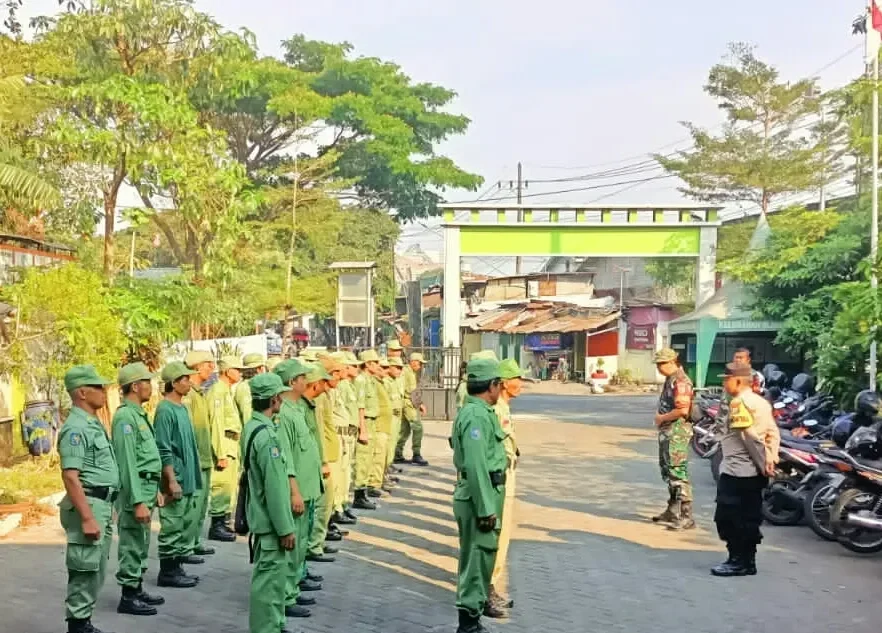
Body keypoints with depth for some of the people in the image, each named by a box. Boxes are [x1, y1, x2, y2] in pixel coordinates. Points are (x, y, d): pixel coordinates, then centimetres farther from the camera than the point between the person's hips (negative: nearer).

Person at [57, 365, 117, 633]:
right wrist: (87, 518, -25)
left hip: (102, 505, 10)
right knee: (85, 570, -4)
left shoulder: (94, 423, 14)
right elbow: (70, 477, -22)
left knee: (96, 570, 15)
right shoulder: (76, 428, -16)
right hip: (87, 506, -10)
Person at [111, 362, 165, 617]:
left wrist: (154, 490, 21)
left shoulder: (138, 414, 14)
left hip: (145, 487, 10)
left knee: (141, 544, 16)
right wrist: (138, 502, -23)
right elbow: (128, 463, -21)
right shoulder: (125, 416, -17)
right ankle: (128, 597, 5)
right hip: (134, 489, -10)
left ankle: (138, 589, 25)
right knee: (132, 545, -2)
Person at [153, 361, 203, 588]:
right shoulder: (165, 410, -15)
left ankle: (178, 562, 22)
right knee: (172, 526, -2)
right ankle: (168, 571, 5)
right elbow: (164, 450, -18)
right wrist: (172, 480, -21)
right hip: (176, 480, -9)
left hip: (188, 479, 9)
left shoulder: (182, 408, 13)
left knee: (186, 524, 14)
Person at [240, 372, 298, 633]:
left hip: (261, 515, 10)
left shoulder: (251, 427, 8)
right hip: (270, 521, -10)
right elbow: (275, 488, -23)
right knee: (269, 578, -2)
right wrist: (285, 528, -18)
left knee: (272, 575, 20)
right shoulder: (266, 435, -22)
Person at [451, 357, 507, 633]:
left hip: (484, 496, 10)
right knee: (476, 558, -3)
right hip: (479, 497, -10)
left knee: (480, 557, 17)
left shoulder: (480, 412, 13)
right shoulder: (477, 416, -20)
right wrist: (486, 508, -23)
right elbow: (476, 466, -24)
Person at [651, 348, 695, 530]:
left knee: (678, 474, -10)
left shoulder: (680, 381, -18)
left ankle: (686, 517, -8)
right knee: (668, 472, 19)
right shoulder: (670, 379, 15)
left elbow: (682, 410, -26)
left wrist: (662, 418, -15)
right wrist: (660, 419, 10)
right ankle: (672, 510, 32)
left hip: (677, 432, -11)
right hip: (667, 432, 11)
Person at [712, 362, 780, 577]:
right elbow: (772, 433, 11)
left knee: (729, 518, -2)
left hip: (736, 472, -10)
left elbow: (750, 436, -22)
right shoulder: (758, 401, 13)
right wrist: (770, 459, 3)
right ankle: (745, 560, 20)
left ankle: (741, 561, 2)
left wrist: (762, 463, -16)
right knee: (748, 518, 14)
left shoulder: (739, 402, -16)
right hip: (752, 472, 10)